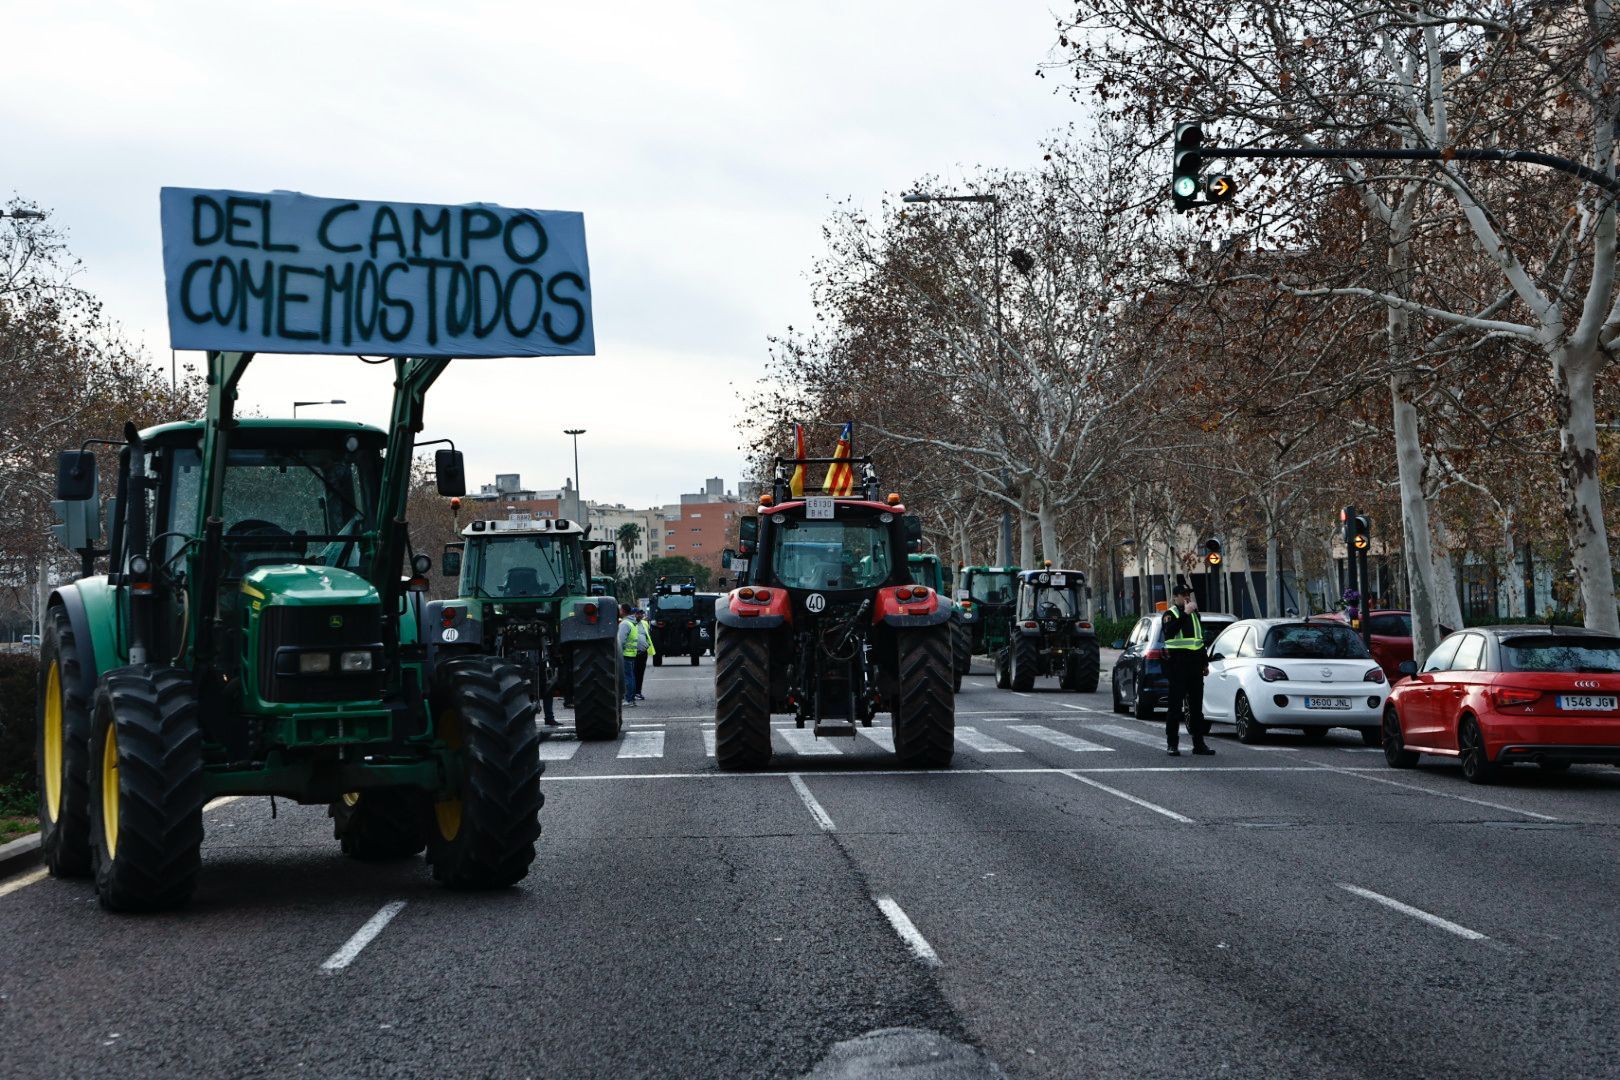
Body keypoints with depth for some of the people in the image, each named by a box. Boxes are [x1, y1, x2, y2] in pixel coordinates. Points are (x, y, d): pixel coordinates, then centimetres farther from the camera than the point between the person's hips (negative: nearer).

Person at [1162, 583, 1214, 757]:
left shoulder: (1195, 614, 19)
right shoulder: (1171, 614, -3)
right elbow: (1169, 632, -25)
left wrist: (1205, 663, 22)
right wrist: (1185, 613, -27)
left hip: (1195, 663, 7)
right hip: (1178, 662, -7)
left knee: (1196, 705, 9)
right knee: (1175, 705, -6)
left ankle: (1199, 742, 14)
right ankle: (1172, 744, -4)